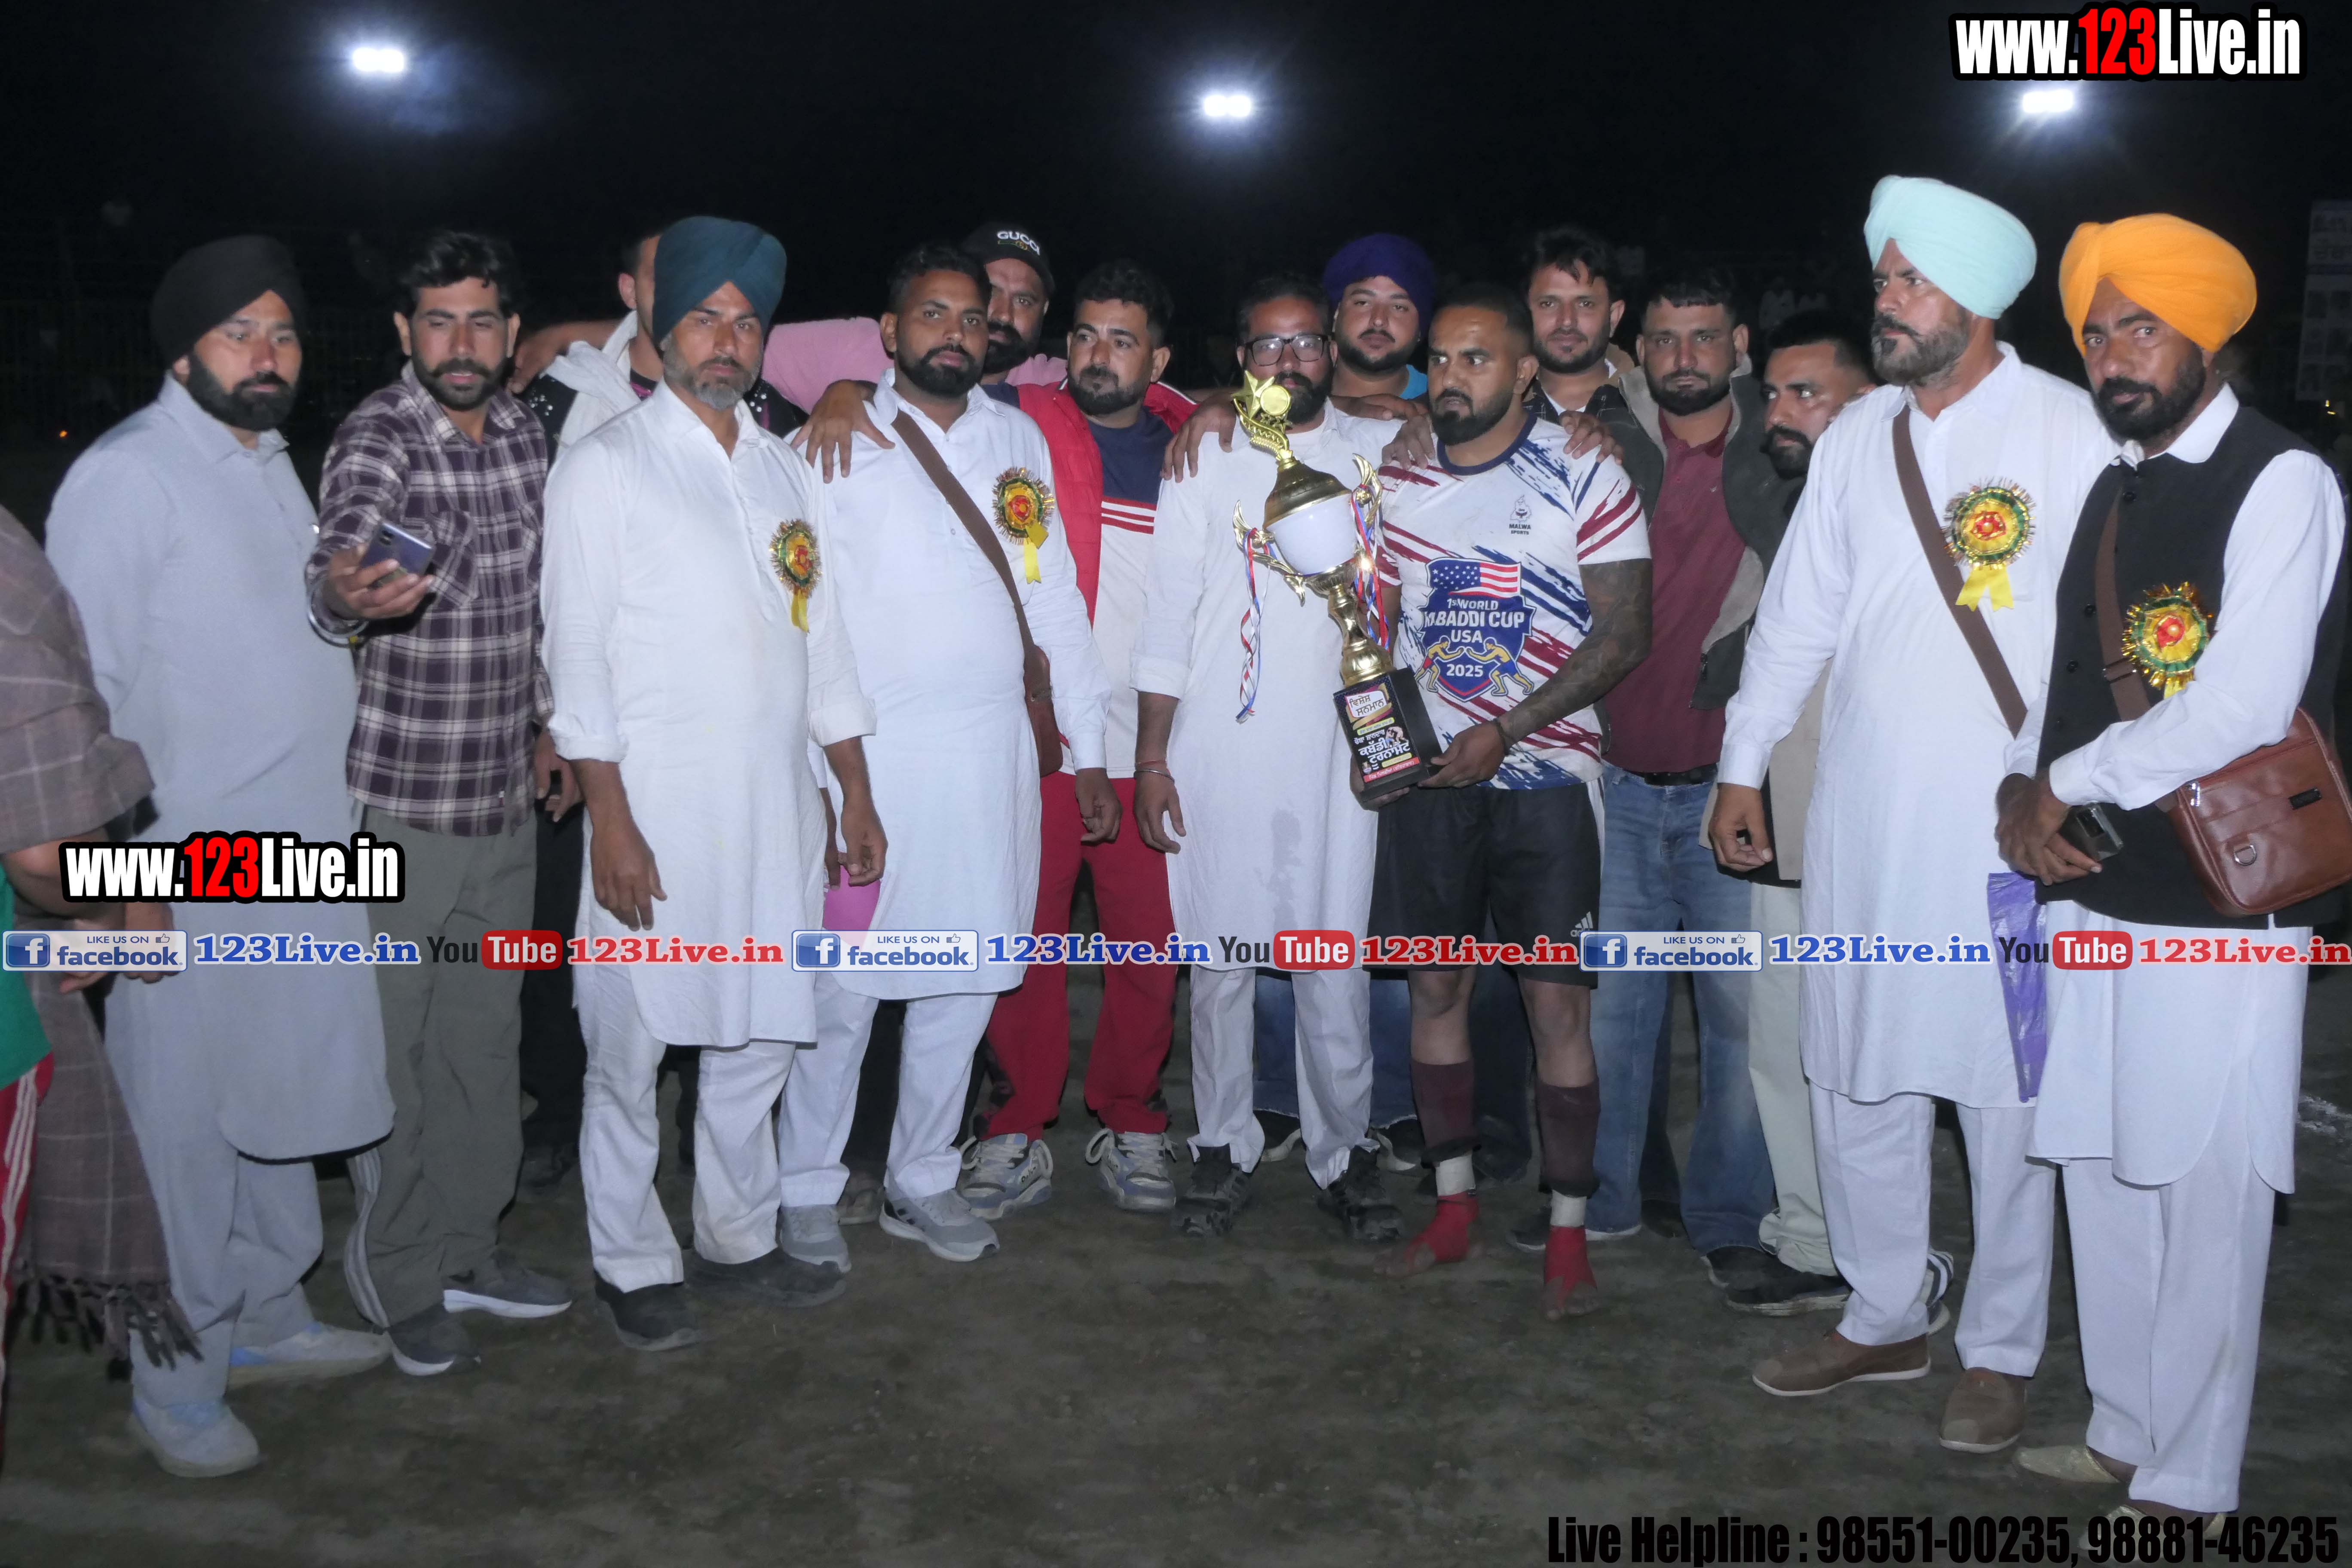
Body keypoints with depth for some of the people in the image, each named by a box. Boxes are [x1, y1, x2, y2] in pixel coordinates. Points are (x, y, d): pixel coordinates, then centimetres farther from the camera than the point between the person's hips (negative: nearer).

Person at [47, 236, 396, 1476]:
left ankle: (266, 1318, 35)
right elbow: (85, 686, -16)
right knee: (184, 1130, 2)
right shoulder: (123, 477, -12)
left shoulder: (270, 464, 14)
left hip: (302, 854, 8)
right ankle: (175, 1388, 17)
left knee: (283, 1099, 18)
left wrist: (347, 622, 10)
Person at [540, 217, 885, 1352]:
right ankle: (632, 1266, 18)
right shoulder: (605, 465, -1)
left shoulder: (784, 471, 16)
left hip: (775, 810, 5)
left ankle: (737, 1238, 28)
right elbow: (576, 653, -7)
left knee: (758, 1038, 12)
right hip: (654, 812, -5)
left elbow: (822, 638, 18)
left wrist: (856, 793, 14)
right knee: (631, 1050, 2)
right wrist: (609, 819, -14)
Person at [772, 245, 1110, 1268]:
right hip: (869, 749, -4)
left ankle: (921, 1181, 25)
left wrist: (1088, 748, 12)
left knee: (964, 985, 9)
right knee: (843, 987, -2)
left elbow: (1055, 597, 15)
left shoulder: (1020, 439, 14)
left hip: (993, 747, 4)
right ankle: (808, 1192, 16)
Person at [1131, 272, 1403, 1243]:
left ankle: (1344, 1151, 16)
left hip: (1339, 746, 1)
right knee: (1220, 954, 4)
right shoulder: (1206, 458, 7)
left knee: (1337, 958, 1)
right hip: (1219, 750, 0)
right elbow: (1168, 615, 4)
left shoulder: (1378, 452, 10)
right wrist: (1152, 756, -2)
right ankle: (1225, 1147, 19)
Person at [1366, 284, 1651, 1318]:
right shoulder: (1395, 476, 9)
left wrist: (1505, 731, -15)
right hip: (1425, 772, 4)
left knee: (1558, 1003, -4)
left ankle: (1568, 1234, 8)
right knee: (1435, 989, 9)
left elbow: (1622, 633, -8)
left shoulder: (1584, 477, -3)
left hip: (1544, 772, -4)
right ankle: (1454, 1207, 23)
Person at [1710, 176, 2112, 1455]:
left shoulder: (2067, 430, -6)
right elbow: (1797, 612, 15)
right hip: (1859, 816, 5)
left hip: (2006, 825, -5)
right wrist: (1742, 764, 15)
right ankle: (1883, 1318, 30)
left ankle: (2001, 1351, 22)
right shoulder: (1858, 434, 10)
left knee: (2005, 1094, 4)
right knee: (1854, 1078, 12)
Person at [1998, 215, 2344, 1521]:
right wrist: (2025, 789, -2)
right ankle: (2124, 1432, 31)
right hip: (2095, 892, 7)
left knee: (2201, 1194, 1)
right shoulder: (2113, 492, 14)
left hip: (2218, 903, -7)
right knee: (2101, 1174, 14)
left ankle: (2187, 1483, 15)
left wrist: (2068, 785, -9)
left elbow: (2241, 709, -19)